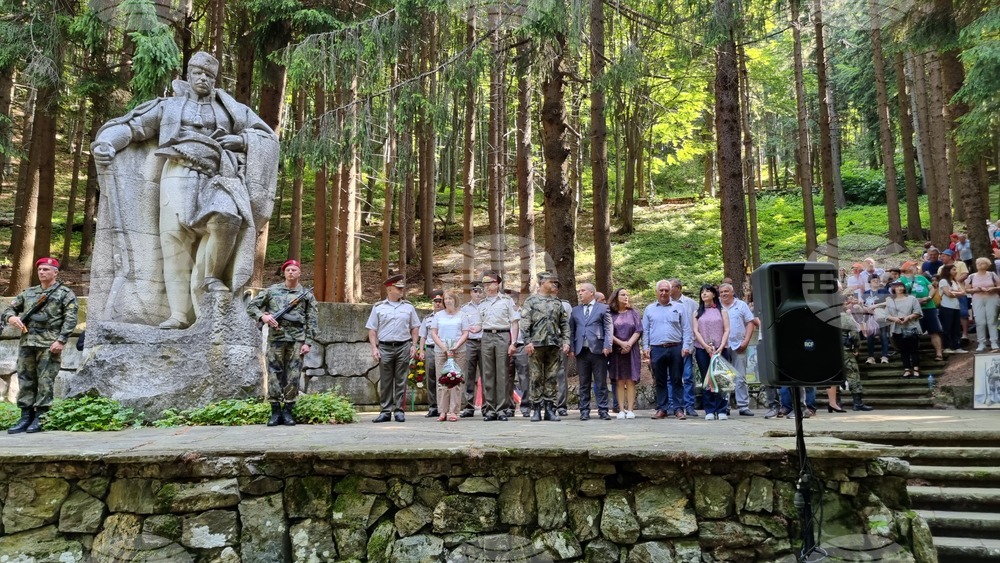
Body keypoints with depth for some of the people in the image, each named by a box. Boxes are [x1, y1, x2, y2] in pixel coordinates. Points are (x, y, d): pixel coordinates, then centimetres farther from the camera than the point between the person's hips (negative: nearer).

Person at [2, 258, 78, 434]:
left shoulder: (65, 293, 3)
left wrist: (61, 340, -17)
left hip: (49, 344, -6)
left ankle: (40, 418, 0)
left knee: (45, 381, -5)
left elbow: (70, 319, -6)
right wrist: (10, 317, -3)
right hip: (26, 342, 6)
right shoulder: (28, 292, 20)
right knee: (25, 380, 7)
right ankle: (26, 417, 12)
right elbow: (10, 308, 22)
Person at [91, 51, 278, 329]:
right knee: (175, 235, -17)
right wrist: (105, 143, -4)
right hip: (178, 175, 1)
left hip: (216, 177, 0)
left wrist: (239, 140, 1)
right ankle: (180, 313, -19)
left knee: (226, 219, -33)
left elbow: (267, 136, 20)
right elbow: (129, 126, 16)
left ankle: (208, 277, -11)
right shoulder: (168, 106, 23)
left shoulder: (230, 109, 24)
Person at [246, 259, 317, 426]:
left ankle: (287, 411, 10)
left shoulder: (307, 295, 7)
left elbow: (312, 321, 4)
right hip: (276, 338, 1)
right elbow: (251, 306, 10)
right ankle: (275, 411, 10)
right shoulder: (272, 291, 8)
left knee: (292, 377, 1)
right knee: (274, 375, 1)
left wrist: (308, 342, -3)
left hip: (297, 340, 0)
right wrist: (262, 316, -9)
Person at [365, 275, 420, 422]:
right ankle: (386, 411, 8)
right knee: (385, 381, 2)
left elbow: (414, 328, 12)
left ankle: (399, 410, 8)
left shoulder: (408, 307, 11)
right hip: (384, 347, -1)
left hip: (403, 347, 1)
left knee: (401, 381, 2)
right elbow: (372, 330, 6)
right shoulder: (378, 307, 7)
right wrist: (374, 348, -4)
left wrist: (414, 345, 2)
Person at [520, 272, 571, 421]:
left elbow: (565, 324, 14)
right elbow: (524, 323, -5)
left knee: (551, 378, 5)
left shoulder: (557, 302, 14)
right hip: (537, 344, -3)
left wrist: (566, 341, 4)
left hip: (554, 344, 4)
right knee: (537, 377, 1)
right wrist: (527, 342, -13)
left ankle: (550, 409, 10)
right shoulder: (531, 301, 2)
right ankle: (536, 409, 8)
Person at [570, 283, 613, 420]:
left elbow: (608, 328, 1)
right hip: (581, 351, 3)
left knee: (601, 383, 1)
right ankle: (584, 410, 11)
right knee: (584, 383, 6)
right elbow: (572, 330, 14)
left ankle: (603, 410, 6)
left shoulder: (603, 308, 7)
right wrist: (571, 348, 4)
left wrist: (607, 346, -10)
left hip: (598, 350, -3)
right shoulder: (575, 311, 17)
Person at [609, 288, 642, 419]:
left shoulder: (633, 313, 10)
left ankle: (630, 409, -2)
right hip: (616, 351, -1)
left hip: (631, 350, 1)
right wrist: (620, 343, -11)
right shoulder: (610, 314, 5)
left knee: (630, 380, -2)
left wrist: (629, 344, -10)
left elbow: (638, 331, 3)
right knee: (619, 381, -1)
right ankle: (621, 410, 0)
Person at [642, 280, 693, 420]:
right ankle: (662, 409, 13)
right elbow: (645, 331, 11)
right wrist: (645, 348, 2)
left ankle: (678, 408, 7)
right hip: (657, 349, 1)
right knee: (660, 381, 7)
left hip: (676, 348, -1)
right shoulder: (649, 309, 10)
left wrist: (686, 346, -6)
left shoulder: (679, 308, 7)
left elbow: (686, 329, 4)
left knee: (677, 380, 3)